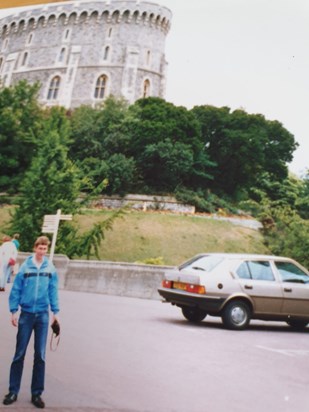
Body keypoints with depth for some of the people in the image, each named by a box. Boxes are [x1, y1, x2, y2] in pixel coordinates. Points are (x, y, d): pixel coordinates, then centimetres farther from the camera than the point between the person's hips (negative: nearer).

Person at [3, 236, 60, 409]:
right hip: (26, 314, -1)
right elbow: (16, 290, -2)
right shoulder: (25, 267, -6)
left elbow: (53, 292, 3)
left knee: (40, 355, 6)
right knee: (19, 354, 7)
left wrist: (56, 312, 1)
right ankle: (13, 391, 22)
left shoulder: (51, 269, -2)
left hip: (43, 315, 1)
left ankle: (37, 393, 18)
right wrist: (14, 311, -5)